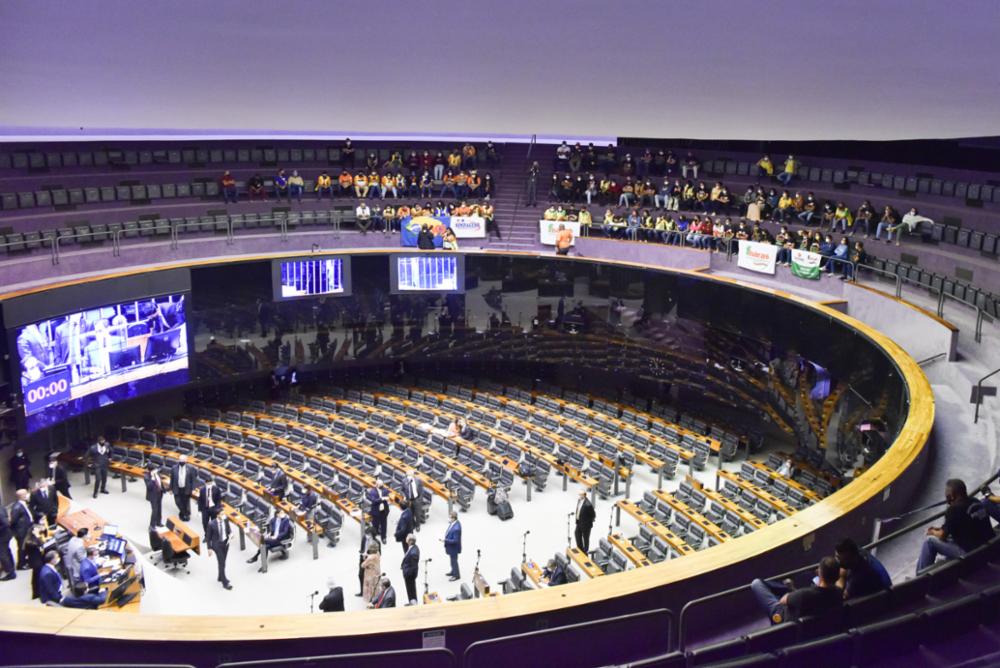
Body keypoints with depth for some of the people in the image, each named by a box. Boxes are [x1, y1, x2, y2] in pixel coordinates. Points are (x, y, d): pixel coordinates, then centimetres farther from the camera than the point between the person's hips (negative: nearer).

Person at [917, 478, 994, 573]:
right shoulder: (975, 503, 6)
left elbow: (942, 536, -8)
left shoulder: (954, 509, -17)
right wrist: (939, 529, 19)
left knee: (929, 541, 0)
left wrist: (932, 532, 14)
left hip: (970, 553, -8)